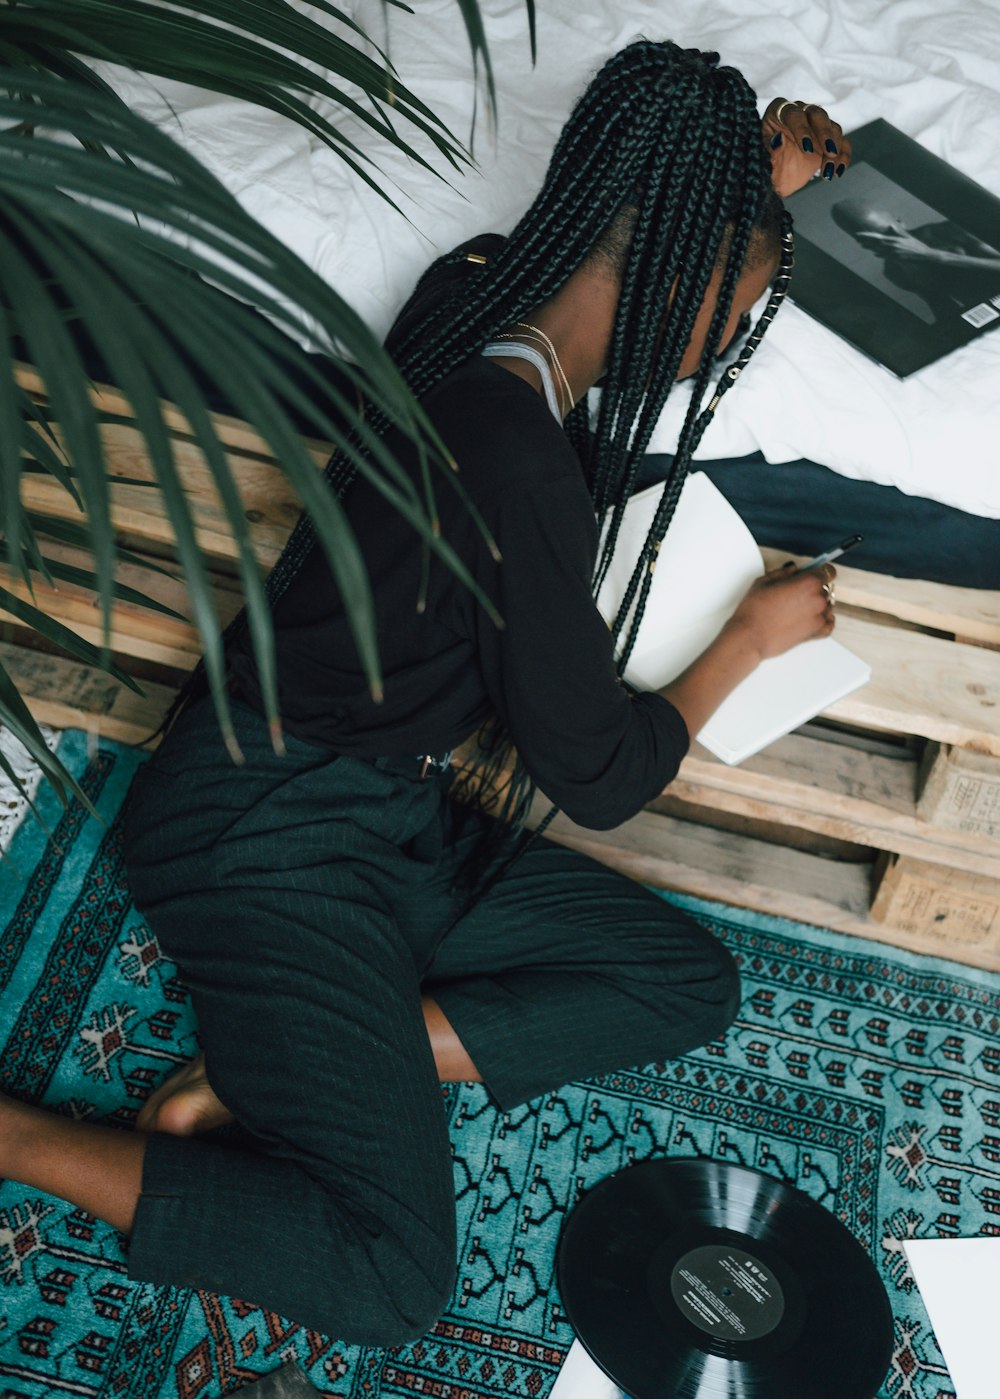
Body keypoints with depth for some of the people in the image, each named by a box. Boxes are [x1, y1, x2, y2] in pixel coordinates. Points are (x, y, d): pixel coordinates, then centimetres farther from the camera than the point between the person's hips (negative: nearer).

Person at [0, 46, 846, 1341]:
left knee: (692, 981, 2)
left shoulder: (480, 289, 0)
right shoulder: (517, 465, -26)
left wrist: (756, 186, 15)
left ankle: (261, 1074, -1)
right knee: (385, 1280, -11)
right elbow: (600, 774, -13)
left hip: (397, 821, 10)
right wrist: (753, 633, 2)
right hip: (269, 832, -9)